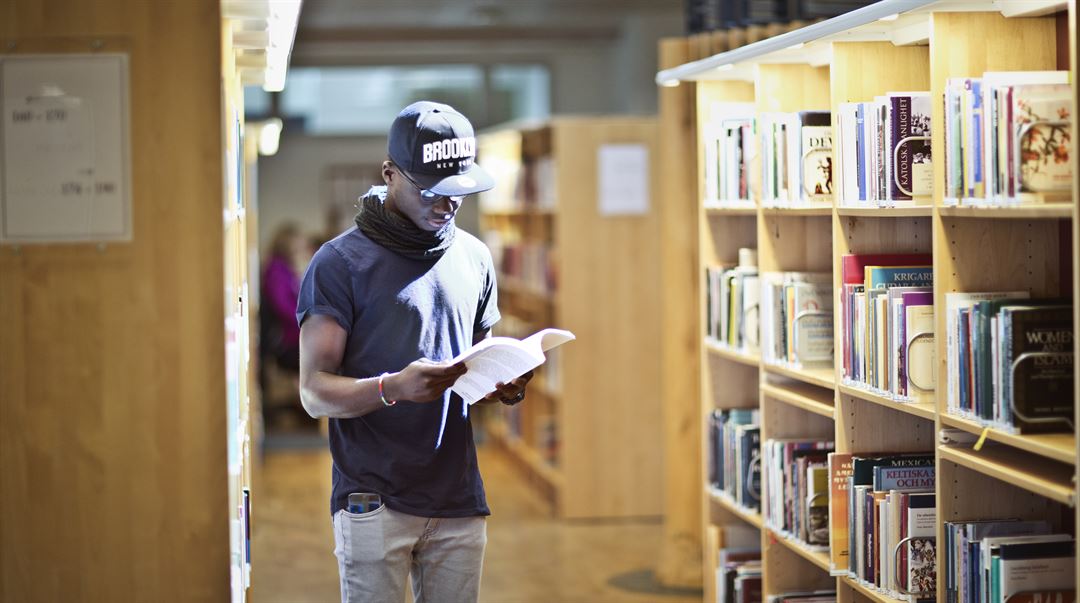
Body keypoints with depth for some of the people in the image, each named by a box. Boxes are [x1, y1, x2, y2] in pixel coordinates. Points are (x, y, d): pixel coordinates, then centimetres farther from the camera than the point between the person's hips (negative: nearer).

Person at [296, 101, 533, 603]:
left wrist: (503, 387, -2)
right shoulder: (341, 263, -4)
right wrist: (394, 387, -27)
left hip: (459, 499, 5)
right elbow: (314, 392, -9)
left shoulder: (474, 258, 13)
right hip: (374, 501, -5)